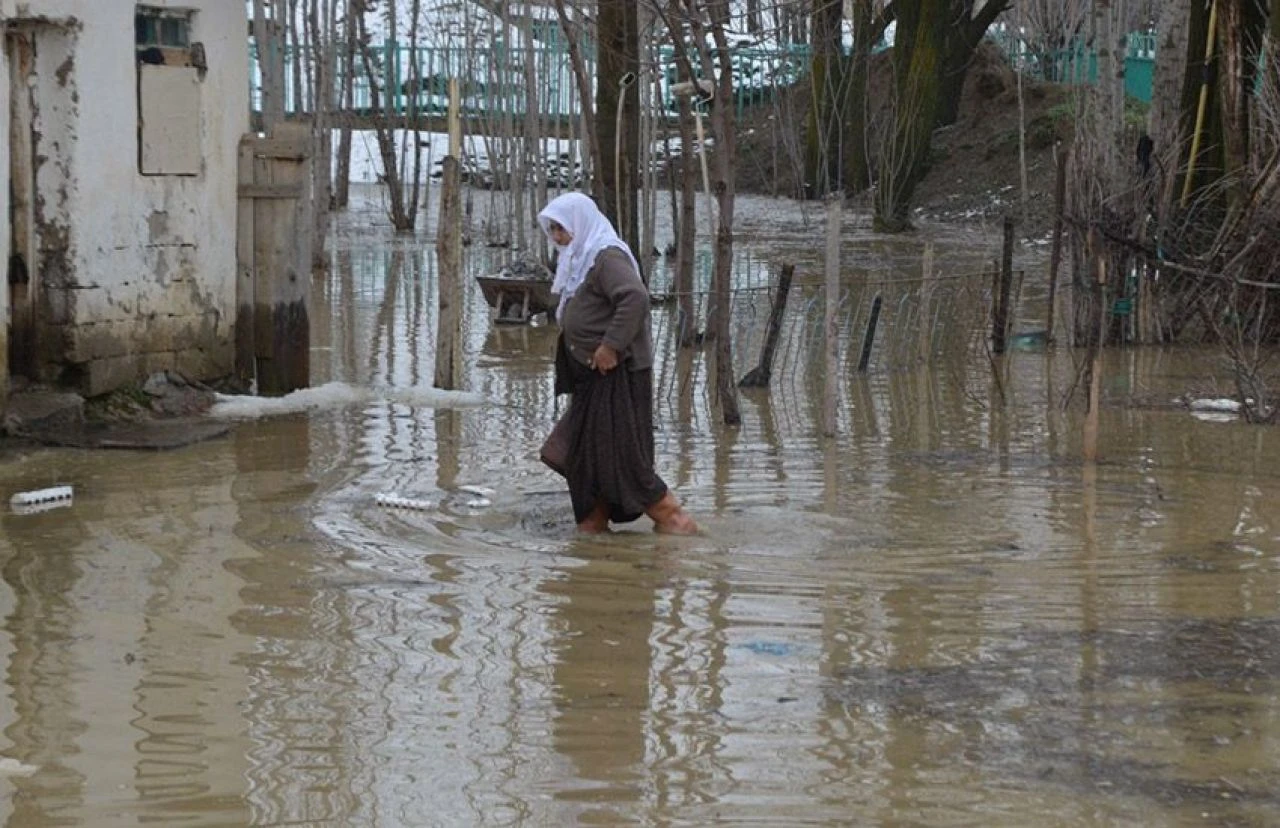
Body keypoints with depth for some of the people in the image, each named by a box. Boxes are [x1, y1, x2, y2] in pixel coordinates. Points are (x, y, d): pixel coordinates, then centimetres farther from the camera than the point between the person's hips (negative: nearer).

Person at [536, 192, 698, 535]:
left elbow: (635, 297, -30)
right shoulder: (581, 260, 15)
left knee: (618, 454, -8)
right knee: (583, 450, 12)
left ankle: (673, 517, -1)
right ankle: (594, 521, 19)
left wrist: (611, 346, -28)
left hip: (617, 372, -10)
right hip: (593, 376, 10)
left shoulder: (607, 257, -16)